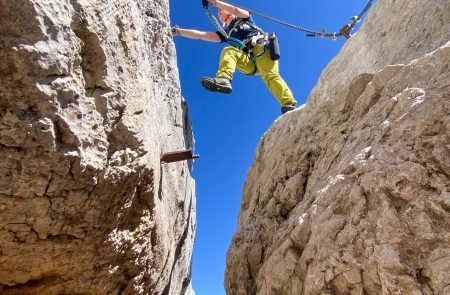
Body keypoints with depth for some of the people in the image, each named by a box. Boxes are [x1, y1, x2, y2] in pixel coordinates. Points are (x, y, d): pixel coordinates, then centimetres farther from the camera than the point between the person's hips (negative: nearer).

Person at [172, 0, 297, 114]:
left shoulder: (244, 19, 25)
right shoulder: (225, 33, 30)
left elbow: (236, 11, 0)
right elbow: (201, 35, 25)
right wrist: (178, 31, 20)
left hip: (263, 47, -2)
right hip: (250, 61, 2)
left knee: (271, 76, -28)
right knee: (228, 51, -22)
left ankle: (289, 105, -44)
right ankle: (223, 80, -48)